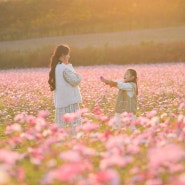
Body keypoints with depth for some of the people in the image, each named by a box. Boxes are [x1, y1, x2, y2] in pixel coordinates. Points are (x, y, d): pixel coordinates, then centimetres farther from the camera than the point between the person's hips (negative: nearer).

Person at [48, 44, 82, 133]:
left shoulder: (55, 67, 9)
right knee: (75, 123, -3)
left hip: (60, 100, 8)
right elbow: (75, 81, -17)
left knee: (61, 124, 10)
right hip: (70, 99, -8)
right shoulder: (65, 68, -17)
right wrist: (79, 77, 4)